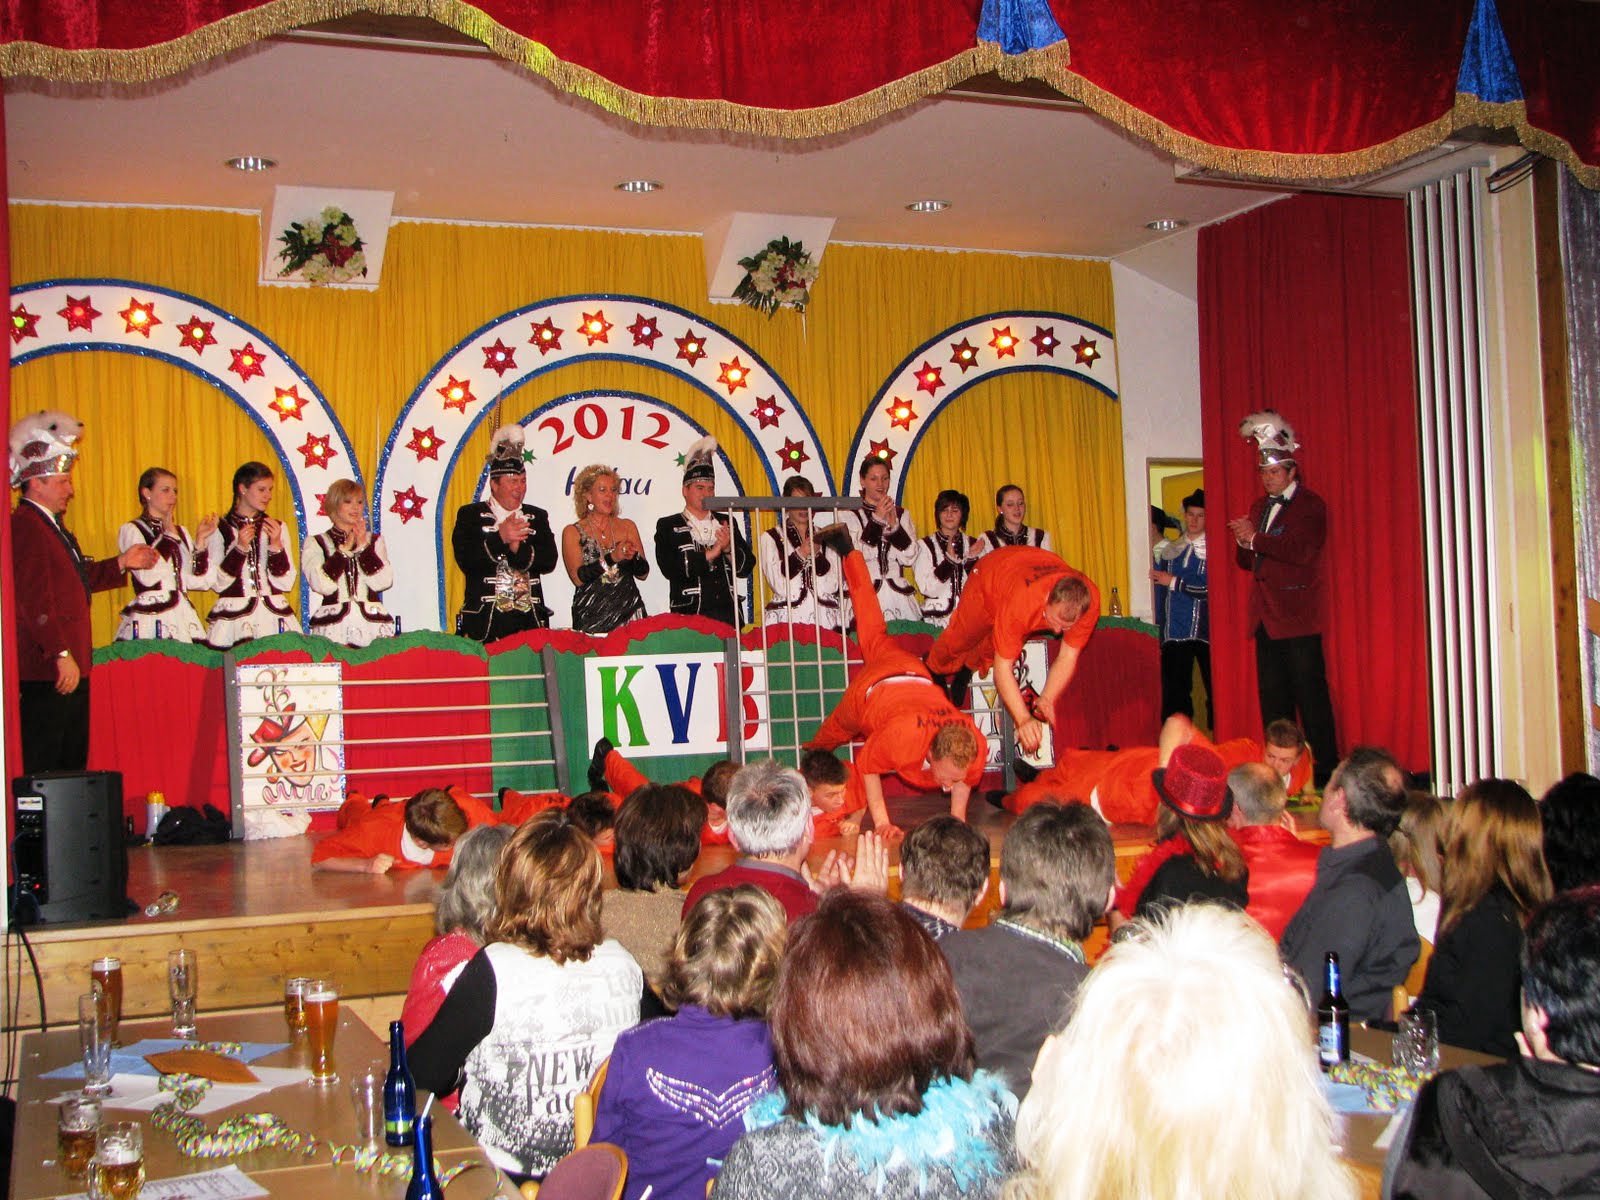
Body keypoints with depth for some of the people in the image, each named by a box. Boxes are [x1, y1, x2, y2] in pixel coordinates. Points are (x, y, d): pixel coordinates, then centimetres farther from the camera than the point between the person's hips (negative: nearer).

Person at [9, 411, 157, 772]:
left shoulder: (51, 525, 19)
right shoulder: (25, 527, -15)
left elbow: (78, 577, 27)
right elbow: (34, 600, -22)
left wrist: (122, 563, 18)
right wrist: (61, 655, -24)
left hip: (72, 665, 11)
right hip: (47, 671, -11)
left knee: (73, 762, 14)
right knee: (41, 765, -7)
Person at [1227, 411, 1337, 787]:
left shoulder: (1310, 505, -5)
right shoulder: (1260, 507, 19)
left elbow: (1300, 551, -20)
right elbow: (1248, 562, 21)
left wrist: (1256, 537, -17)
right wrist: (1245, 545, -1)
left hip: (1298, 616, -7)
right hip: (1266, 616, 8)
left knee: (1310, 693, -6)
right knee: (1272, 697, 9)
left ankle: (1326, 767, 0)